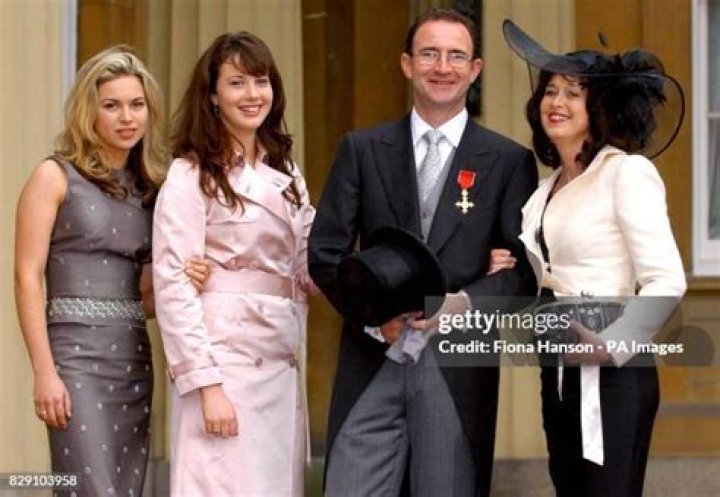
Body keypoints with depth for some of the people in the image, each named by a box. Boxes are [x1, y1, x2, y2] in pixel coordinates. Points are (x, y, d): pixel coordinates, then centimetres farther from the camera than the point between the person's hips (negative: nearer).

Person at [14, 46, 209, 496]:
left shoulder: (149, 187, 16)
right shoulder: (57, 177, 0)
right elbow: (28, 277, -6)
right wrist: (44, 372, -14)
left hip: (135, 357, 6)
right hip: (77, 354, -6)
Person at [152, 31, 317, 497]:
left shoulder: (285, 174, 15)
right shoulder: (191, 175, -5)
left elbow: (309, 269, 13)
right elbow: (174, 286, -11)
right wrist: (206, 383, -18)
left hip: (284, 365, 6)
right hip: (225, 360, -6)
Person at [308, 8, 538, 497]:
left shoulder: (509, 161, 5)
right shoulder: (362, 150, 8)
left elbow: (526, 267, 2)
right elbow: (325, 250, 6)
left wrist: (466, 302, -15)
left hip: (458, 367, -1)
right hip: (373, 362, 1)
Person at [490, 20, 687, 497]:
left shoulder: (627, 172, -10)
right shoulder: (546, 190, 13)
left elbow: (667, 281, -16)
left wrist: (611, 346, -22)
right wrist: (511, 277, 1)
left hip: (612, 376, -8)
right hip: (558, 373, 8)